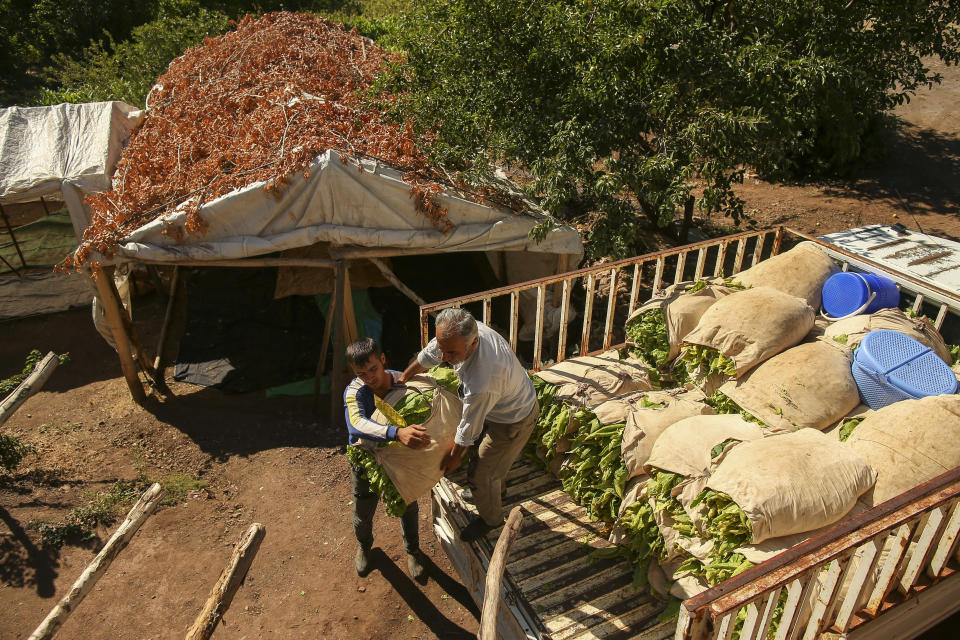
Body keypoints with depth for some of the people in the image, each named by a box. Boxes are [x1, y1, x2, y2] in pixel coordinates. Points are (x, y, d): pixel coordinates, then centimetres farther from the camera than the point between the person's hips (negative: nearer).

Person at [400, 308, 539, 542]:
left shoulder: (481, 385, -46)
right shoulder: (459, 332, -23)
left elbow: (469, 428, -27)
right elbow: (428, 355, -1)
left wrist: (454, 457, -8)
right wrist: (402, 379, 14)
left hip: (512, 422, -8)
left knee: (482, 474, 12)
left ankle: (491, 519, 41)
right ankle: (496, 484, 62)